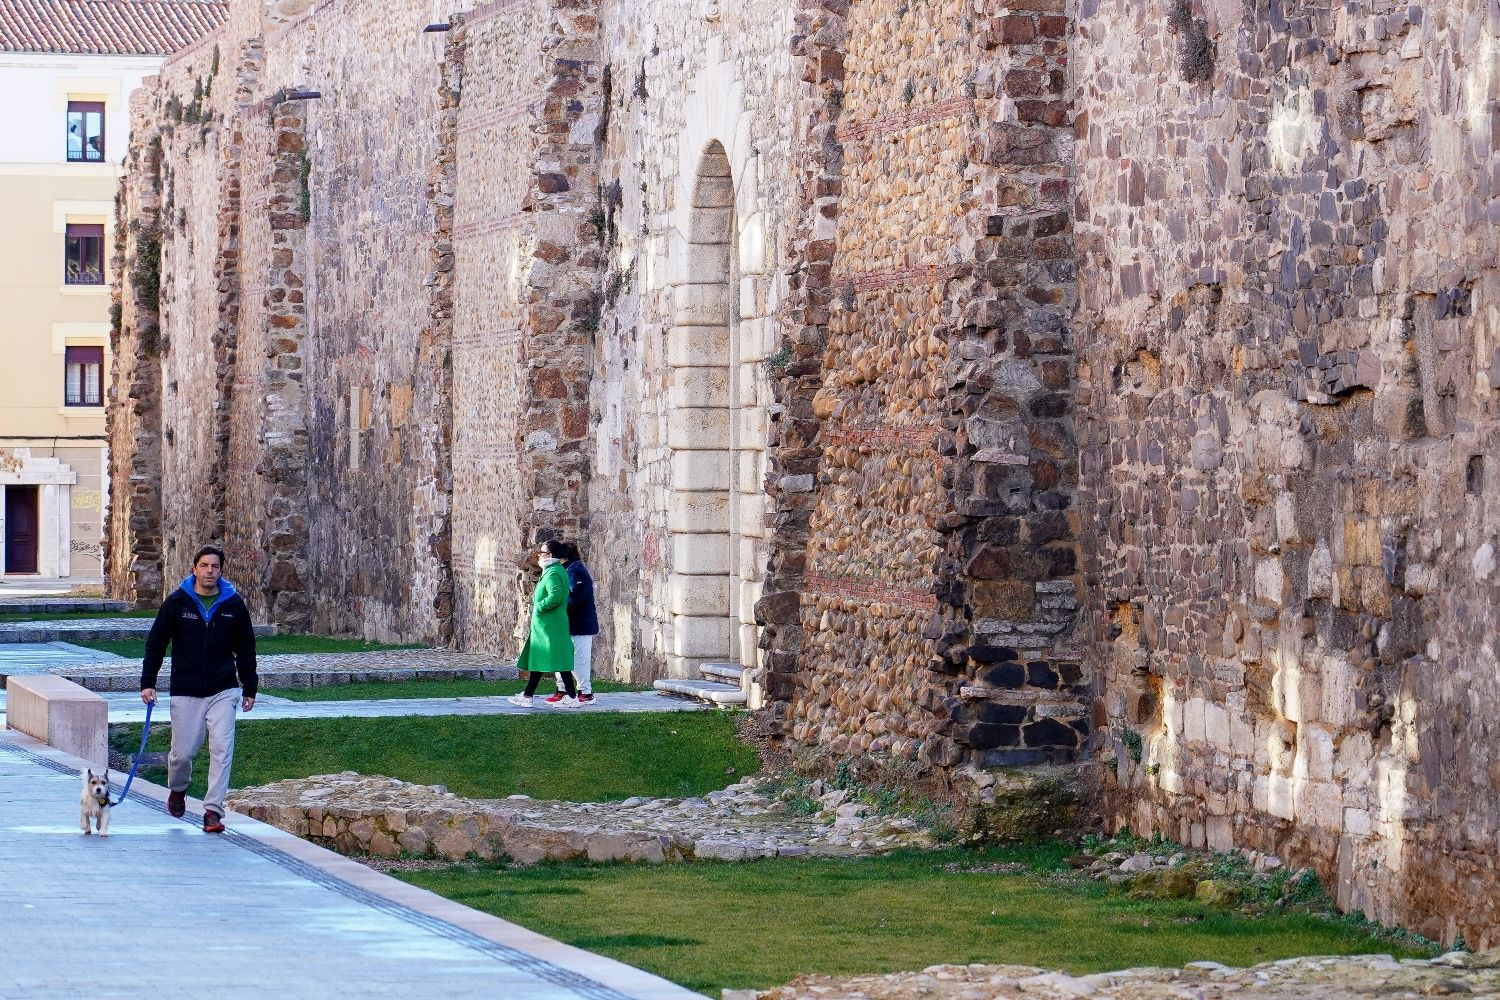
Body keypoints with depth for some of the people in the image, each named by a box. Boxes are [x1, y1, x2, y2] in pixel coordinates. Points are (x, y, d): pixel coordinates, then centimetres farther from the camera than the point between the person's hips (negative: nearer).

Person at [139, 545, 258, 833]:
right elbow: (156, 643, 4)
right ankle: (177, 790, 35)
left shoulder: (234, 604, 1)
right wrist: (147, 682, -1)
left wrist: (249, 688, 10)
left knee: (222, 749, -11)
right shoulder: (177, 603, -2)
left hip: (223, 691, 0)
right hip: (185, 692, 0)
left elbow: (246, 648, 10)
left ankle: (213, 809, -6)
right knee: (183, 752, 3)